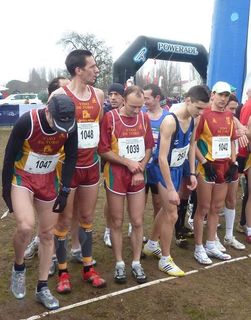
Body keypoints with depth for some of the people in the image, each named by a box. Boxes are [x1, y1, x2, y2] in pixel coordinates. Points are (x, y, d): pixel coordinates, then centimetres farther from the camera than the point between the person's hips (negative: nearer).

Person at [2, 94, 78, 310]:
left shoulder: (70, 126, -16)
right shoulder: (27, 122, -26)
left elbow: (71, 157, -3)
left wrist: (65, 190, -6)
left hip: (48, 180, 4)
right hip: (22, 177, -3)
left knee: (47, 233, 7)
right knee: (26, 226, -24)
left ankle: (42, 288, 22)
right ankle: (19, 267, 9)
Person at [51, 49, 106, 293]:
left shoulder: (99, 95, 5)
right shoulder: (59, 95, -12)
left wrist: (96, 151, 11)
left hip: (91, 166, 5)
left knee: (87, 218, 14)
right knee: (64, 220, 6)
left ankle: (88, 268, 27)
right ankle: (62, 271, 22)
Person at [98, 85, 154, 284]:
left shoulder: (144, 118, 2)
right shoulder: (110, 117, -10)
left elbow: (149, 147, 8)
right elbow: (103, 150, -10)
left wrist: (141, 169, -4)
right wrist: (128, 162, -13)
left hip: (137, 177, 3)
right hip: (116, 176, -3)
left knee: (138, 222, 8)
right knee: (117, 222, 7)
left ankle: (136, 263, 22)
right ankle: (120, 264, 22)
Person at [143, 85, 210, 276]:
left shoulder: (193, 119, -4)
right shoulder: (170, 121, -28)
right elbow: (162, 157, -28)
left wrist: (192, 173, 9)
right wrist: (170, 189, -26)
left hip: (179, 168, 8)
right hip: (165, 169, -8)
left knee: (166, 209, 21)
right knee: (172, 215, -3)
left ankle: (151, 244, 41)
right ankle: (165, 260, 15)